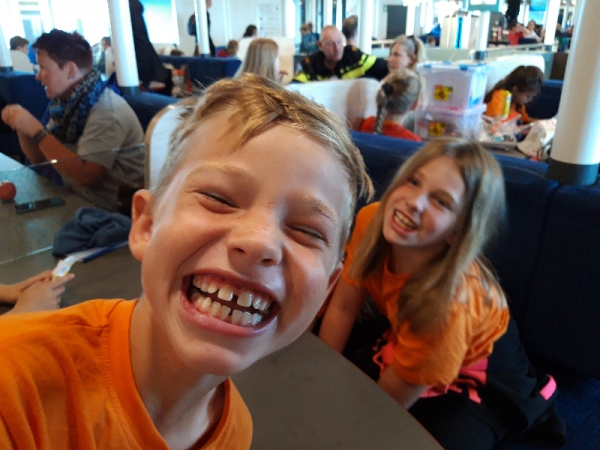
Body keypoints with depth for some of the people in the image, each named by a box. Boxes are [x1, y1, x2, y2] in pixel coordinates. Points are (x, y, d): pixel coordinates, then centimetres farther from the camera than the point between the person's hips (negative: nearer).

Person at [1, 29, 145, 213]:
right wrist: (22, 127, -7)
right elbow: (40, 159, 11)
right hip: (76, 199, 7)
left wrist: (37, 130, -23)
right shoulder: (66, 102, 3)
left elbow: (85, 176, -27)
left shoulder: (107, 111, -21)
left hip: (109, 211, -7)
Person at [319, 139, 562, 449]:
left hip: (470, 380, -4)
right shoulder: (371, 220, -27)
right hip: (398, 340, 4)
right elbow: (342, 309, -14)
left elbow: (388, 402, -26)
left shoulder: (448, 302, -41)